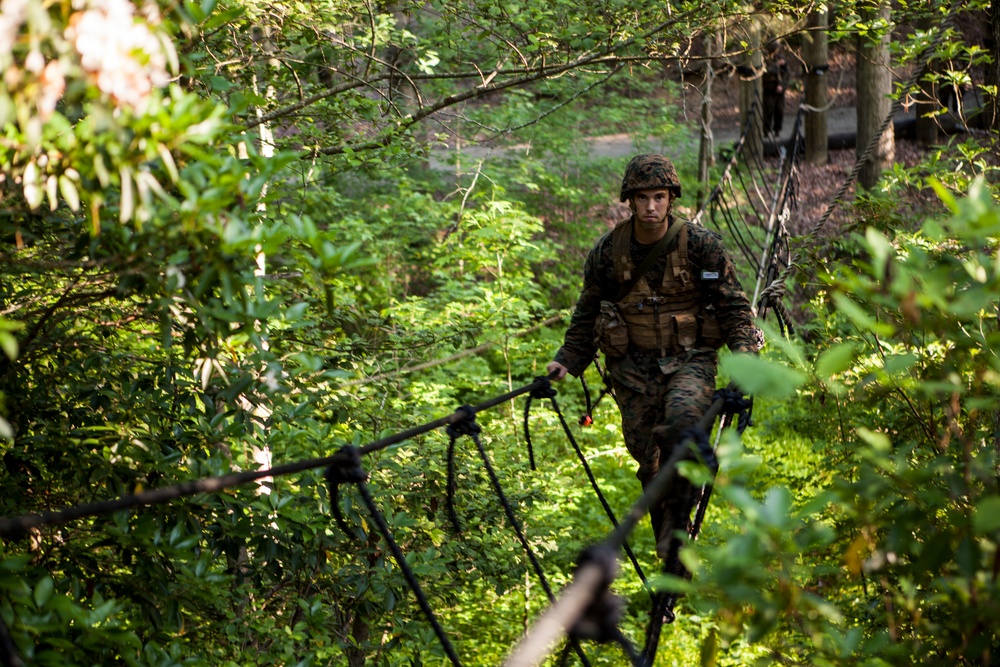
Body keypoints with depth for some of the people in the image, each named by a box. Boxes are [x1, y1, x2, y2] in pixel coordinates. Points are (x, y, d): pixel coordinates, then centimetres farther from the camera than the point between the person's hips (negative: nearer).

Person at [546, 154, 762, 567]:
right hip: (634, 366, 3)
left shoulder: (701, 245, -4)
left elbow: (733, 305, 1)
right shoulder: (607, 252, 1)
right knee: (651, 463, 0)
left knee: (683, 421, -33)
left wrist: (743, 352, -14)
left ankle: (677, 526, -19)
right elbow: (587, 315, 13)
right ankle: (672, 562, 16)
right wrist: (567, 362, 2)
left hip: (690, 359, -2)